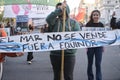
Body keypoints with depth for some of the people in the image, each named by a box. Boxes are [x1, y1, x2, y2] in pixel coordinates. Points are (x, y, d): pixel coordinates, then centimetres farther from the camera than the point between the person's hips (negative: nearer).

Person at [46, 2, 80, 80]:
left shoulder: (74, 22, 5)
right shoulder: (54, 21, 6)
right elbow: (48, 19, -18)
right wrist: (59, 9, -25)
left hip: (69, 54, -1)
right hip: (55, 54, 2)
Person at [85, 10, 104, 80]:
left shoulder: (101, 25, 4)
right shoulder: (89, 24, -2)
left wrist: (103, 46, 6)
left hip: (99, 46, 1)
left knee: (98, 64, -1)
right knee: (90, 63, 9)